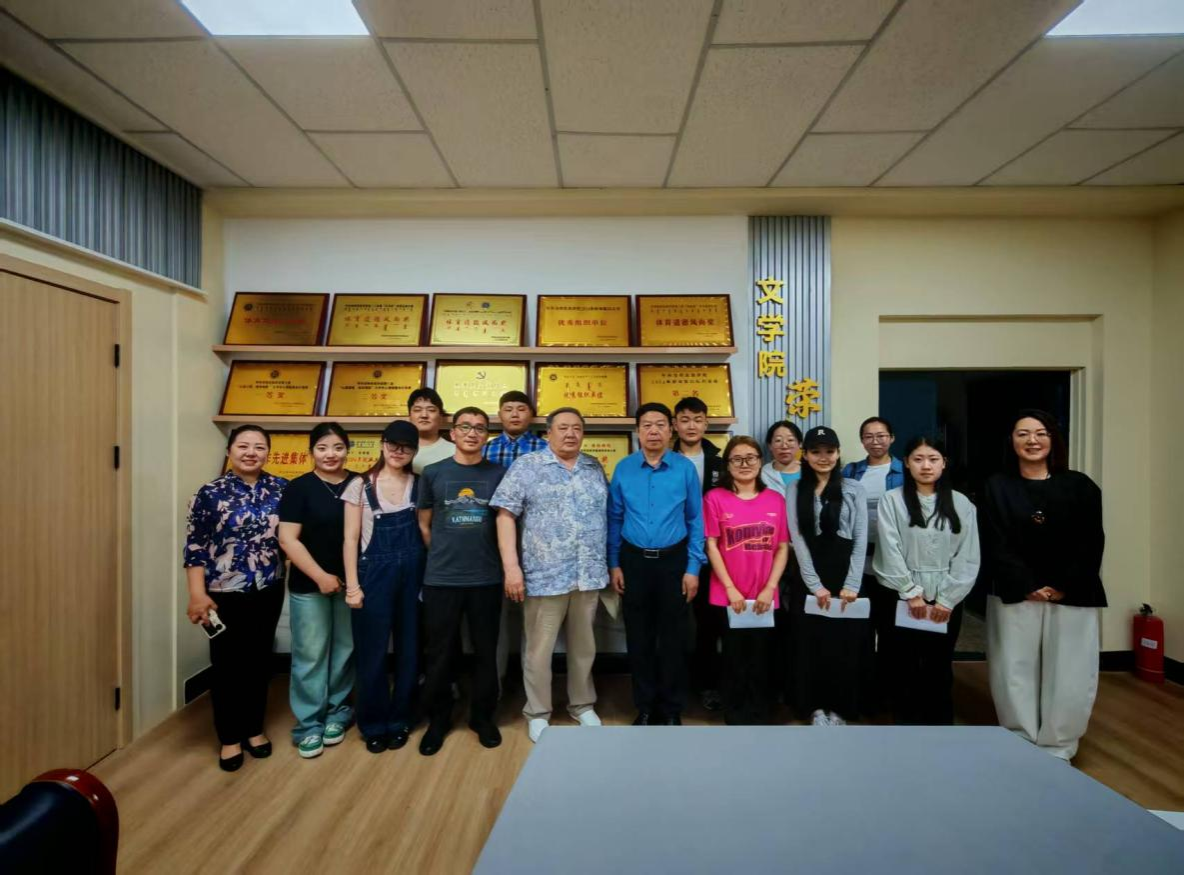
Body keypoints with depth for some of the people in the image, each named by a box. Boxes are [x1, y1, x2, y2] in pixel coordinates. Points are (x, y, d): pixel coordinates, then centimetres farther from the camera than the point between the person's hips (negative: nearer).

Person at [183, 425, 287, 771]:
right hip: (225, 595, -2)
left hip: (268, 592, 3)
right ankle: (230, 737, 27)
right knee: (227, 665, 9)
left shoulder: (281, 489, -1)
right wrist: (198, 594, -12)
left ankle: (254, 728, 33)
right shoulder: (210, 493, -7)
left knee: (259, 661, 14)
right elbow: (195, 547, -7)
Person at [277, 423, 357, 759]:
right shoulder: (299, 488, -5)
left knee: (345, 651, 12)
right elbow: (287, 539, -10)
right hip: (309, 586, -2)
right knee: (310, 655, 5)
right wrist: (320, 576, -16)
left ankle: (337, 714, 29)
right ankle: (308, 724, 19)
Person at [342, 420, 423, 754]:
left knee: (408, 649, 10)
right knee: (372, 651, 6)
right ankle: (373, 725, 26)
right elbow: (351, 539, -2)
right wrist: (352, 585, -7)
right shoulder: (360, 486, -1)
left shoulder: (419, 485, 4)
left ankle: (399, 720, 28)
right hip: (374, 573, -2)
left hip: (413, 573, 2)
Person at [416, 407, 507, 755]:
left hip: (487, 579, 0)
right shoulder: (433, 473, 2)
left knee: (485, 651, 11)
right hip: (440, 579, 0)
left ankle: (482, 716, 31)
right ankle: (438, 719, 31)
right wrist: (443, 556, 6)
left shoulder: (499, 474, 1)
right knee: (439, 653, 10)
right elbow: (424, 524, 9)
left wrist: (488, 558, 6)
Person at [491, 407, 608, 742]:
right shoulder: (526, 465, -4)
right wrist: (511, 566, -14)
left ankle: (583, 705, 37)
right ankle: (538, 713, 28)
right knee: (539, 649, 8)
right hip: (545, 575, -4)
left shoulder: (595, 469, 10)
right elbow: (506, 515, -8)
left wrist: (610, 565, 11)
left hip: (589, 575, 4)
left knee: (584, 646, 17)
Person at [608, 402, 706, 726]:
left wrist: (693, 567, -5)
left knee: (673, 637, 9)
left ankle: (672, 710, 28)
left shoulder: (685, 468, -6)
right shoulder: (623, 468, -1)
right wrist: (613, 564, 1)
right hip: (634, 560, 2)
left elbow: (695, 520, -3)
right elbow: (614, 519, 4)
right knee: (638, 637, 11)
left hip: (673, 560, -1)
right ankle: (644, 707, 29)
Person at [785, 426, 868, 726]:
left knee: (846, 644, 5)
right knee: (811, 643, 5)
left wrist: (852, 584, -10)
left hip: (846, 576, 0)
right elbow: (797, 539, -3)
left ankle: (839, 707, 23)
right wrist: (815, 584, -11)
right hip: (809, 579, 0)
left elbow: (861, 540, -1)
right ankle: (816, 706, 22)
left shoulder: (854, 489, 5)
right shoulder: (795, 490, 4)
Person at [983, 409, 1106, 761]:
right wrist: (1026, 587, -12)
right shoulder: (997, 487, 2)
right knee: (1016, 674, 4)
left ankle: (1056, 752, 20)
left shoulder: (1079, 485, 5)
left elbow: (1091, 544, 0)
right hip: (1015, 595, -1)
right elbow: (997, 546, -3)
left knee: (1069, 678, 4)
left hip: (1073, 596, 1)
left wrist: (1064, 586, -10)